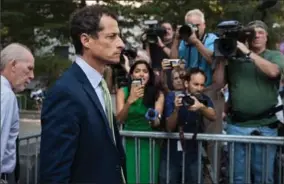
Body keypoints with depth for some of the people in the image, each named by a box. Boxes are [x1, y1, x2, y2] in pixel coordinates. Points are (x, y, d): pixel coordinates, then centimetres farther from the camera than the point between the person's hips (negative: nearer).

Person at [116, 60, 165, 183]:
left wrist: (154, 119, -32)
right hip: (129, 143, 0)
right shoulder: (123, 92, 0)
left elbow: (157, 123, -8)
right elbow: (119, 119, -9)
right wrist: (130, 100, -25)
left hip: (149, 144, 0)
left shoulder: (158, 94, -1)